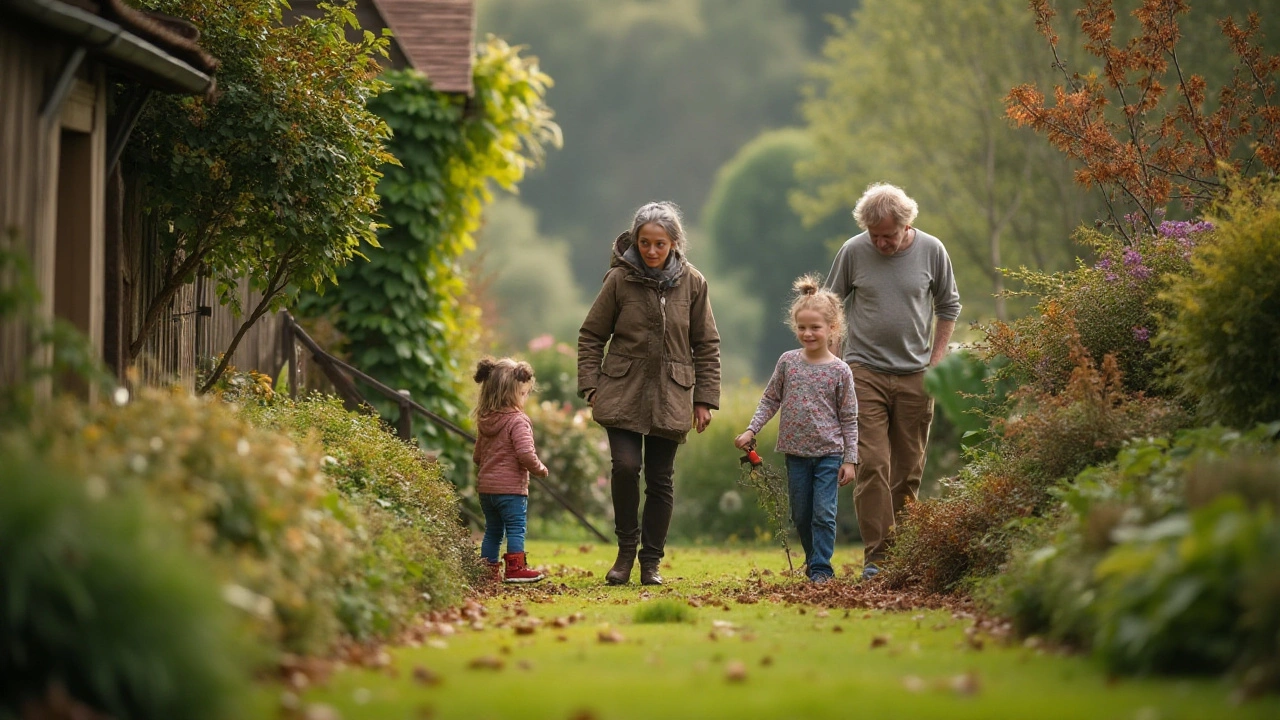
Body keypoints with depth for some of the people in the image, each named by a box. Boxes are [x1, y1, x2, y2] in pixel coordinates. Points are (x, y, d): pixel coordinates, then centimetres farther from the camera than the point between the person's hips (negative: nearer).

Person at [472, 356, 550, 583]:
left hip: (486, 487, 8)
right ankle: (515, 568, -2)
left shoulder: (485, 421, 10)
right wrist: (540, 469, -6)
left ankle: (488, 570, 16)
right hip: (510, 488, -8)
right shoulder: (518, 421, -15)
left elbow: (477, 456, 18)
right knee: (516, 528, -1)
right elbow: (525, 454, -23)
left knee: (492, 530, 14)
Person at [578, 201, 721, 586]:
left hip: (670, 398, 1)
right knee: (626, 466, -17)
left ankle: (651, 561, 16)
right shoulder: (619, 280, -3)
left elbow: (706, 345, 7)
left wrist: (704, 399, 4)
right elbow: (591, 336, 4)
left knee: (661, 479, 4)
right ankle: (626, 549, 2)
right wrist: (591, 387, -4)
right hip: (623, 392, -1)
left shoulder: (692, 283, 1)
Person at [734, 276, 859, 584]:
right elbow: (770, 400, 10)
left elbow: (849, 419, -2)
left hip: (829, 454, -3)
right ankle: (813, 558, 27)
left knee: (824, 513, -7)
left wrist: (850, 459, -5)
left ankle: (821, 568, -1)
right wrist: (751, 430, -1)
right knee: (801, 515, 10)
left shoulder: (840, 371, -6)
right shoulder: (787, 362, 0)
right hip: (796, 452, 3)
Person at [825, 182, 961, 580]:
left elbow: (948, 306, 13)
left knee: (909, 469, 5)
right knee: (872, 465, -11)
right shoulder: (853, 252, -3)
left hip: (915, 376, 2)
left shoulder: (931, 251, 0)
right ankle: (876, 555, -12)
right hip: (865, 372, -2)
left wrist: (936, 361, 6)